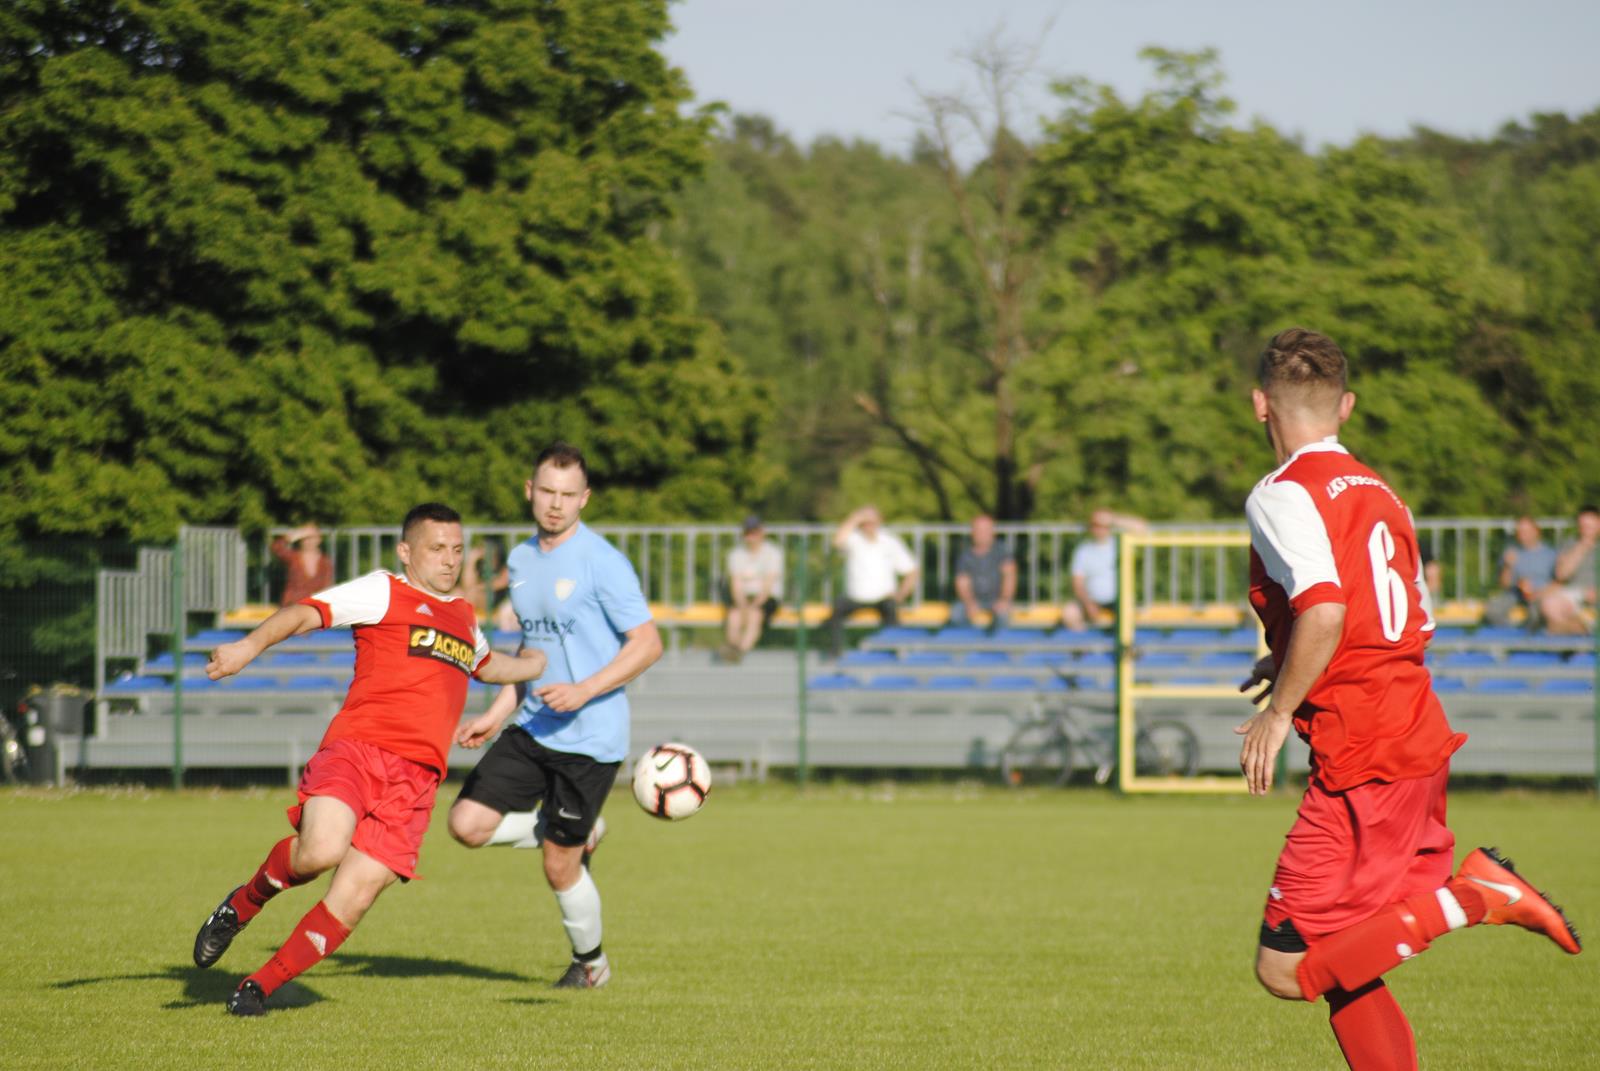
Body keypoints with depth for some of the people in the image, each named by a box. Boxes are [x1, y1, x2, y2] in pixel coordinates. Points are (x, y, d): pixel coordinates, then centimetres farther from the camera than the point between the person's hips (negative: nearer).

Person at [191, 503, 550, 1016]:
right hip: (356, 748, -5)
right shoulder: (383, 593, 6)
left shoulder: (464, 617, 27)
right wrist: (252, 645, -25)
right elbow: (307, 612, -8)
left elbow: (484, 666, 50)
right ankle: (243, 905, 0)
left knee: (353, 900, -8)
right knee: (322, 849, -31)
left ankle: (259, 986, 6)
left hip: (415, 777, 5)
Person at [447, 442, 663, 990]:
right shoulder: (521, 560, 11)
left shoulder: (601, 563, -13)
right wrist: (496, 715, 16)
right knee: (468, 822, -8)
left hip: (589, 738, -7)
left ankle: (590, 961, 27)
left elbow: (647, 643, -14)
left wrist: (583, 690, -24)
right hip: (532, 730, 7)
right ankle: (580, 834, 15)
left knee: (559, 867, -1)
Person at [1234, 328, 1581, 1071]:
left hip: (1361, 759, -9)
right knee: (1346, 968, 15)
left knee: (1288, 969, -7)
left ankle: (1468, 897, -12)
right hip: (1421, 739, 9)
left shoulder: (1283, 495, -9)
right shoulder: (1377, 493, 15)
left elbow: (1325, 608, -25)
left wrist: (1280, 710, -15)